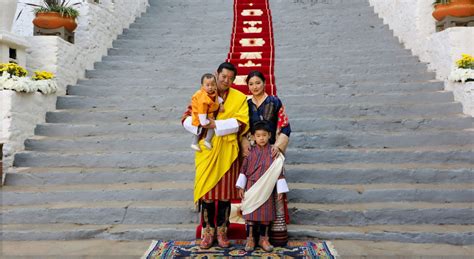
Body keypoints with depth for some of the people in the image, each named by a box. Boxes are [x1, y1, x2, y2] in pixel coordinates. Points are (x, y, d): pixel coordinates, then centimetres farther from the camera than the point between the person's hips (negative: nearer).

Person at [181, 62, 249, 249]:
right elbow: (187, 118, 0)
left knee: (225, 192, 6)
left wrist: (216, 125, -17)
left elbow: (240, 123, -9)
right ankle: (207, 231, 17)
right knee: (207, 191, 3)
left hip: (228, 151, 0)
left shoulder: (239, 98, 4)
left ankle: (222, 231, 20)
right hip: (207, 151, 0)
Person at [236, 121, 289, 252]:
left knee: (266, 213, 8)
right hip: (251, 187, 0)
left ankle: (264, 239, 22)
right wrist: (241, 187, -1)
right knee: (251, 212, 4)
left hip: (267, 189, 0)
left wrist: (280, 190, -4)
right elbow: (243, 169, 2)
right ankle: (250, 239, 16)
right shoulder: (250, 152, -2)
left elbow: (279, 171, -2)